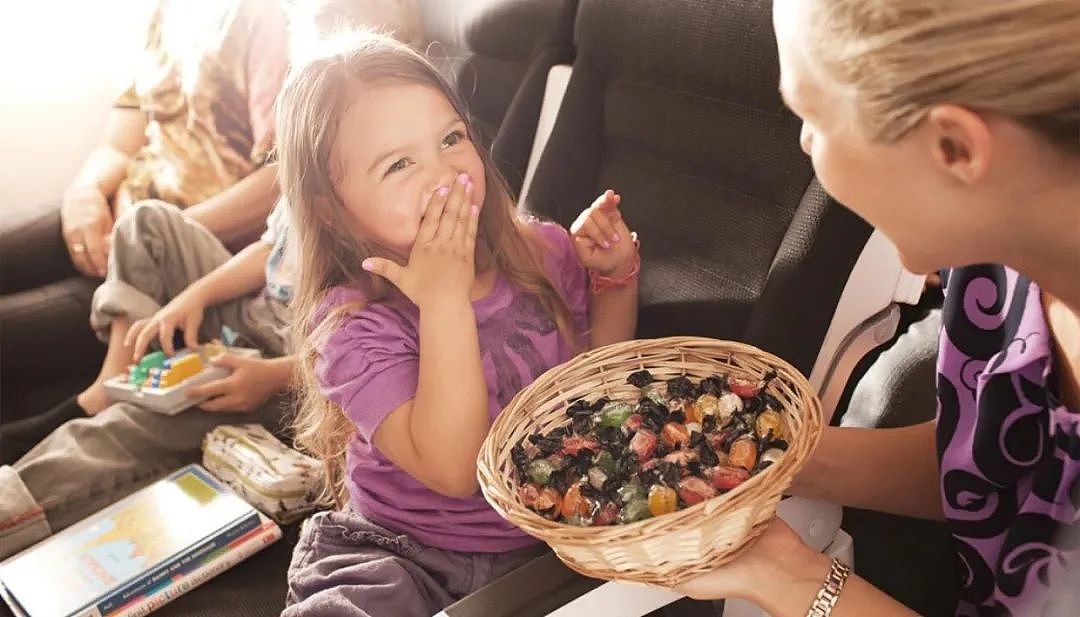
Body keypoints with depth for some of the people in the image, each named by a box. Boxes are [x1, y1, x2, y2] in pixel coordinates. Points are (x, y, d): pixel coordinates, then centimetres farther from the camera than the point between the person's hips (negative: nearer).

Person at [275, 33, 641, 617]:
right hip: (406, 559, -4)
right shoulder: (351, 324, -18)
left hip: (550, 542, 4)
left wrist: (613, 275, -4)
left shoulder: (543, 253, -5)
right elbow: (454, 470, -28)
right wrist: (446, 301, -30)